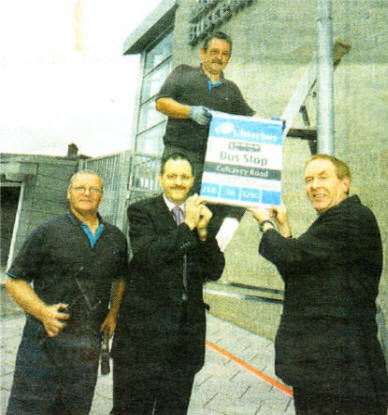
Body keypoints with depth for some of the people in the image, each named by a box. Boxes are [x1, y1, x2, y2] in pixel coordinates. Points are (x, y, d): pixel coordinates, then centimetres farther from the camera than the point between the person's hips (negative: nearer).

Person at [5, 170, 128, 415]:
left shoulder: (116, 238, 7)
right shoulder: (47, 233, -3)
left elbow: (123, 278, 20)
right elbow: (14, 281, -3)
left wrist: (114, 312, 6)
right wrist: (42, 311, -18)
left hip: (89, 344, 4)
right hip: (45, 339, -3)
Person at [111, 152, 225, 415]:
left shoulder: (202, 215, 7)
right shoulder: (142, 211, -4)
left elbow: (215, 272, 1)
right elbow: (148, 257, -20)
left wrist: (203, 231, -13)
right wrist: (187, 225, -16)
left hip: (187, 331, 4)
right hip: (145, 327, -4)